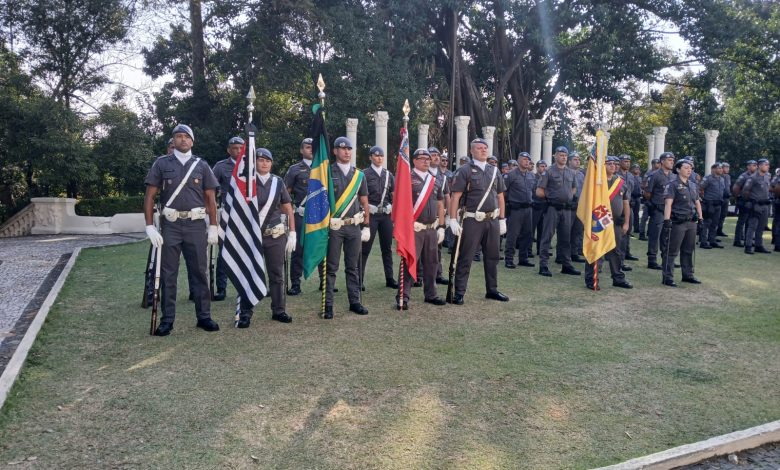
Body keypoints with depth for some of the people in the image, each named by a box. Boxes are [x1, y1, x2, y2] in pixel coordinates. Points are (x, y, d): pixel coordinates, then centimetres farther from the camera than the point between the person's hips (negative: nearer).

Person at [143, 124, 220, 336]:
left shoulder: (201, 165, 9)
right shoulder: (162, 164, 5)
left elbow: (210, 198, 9)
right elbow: (150, 196, 2)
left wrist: (213, 227, 3)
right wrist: (150, 226, -6)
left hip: (196, 224, 1)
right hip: (170, 224, -1)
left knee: (200, 272, 5)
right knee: (168, 274, 4)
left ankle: (204, 316, 13)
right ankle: (167, 320, 11)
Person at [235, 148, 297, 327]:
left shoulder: (278, 182, 6)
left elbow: (288, 209, 9)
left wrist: (292, 233, 4)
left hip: (275, 236, 2)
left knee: (277, 274, 8)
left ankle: (278, 310, 19)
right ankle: (245, 314, 8)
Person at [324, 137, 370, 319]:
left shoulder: (359, 175, 11)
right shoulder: (327, 172, -2)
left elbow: (364, 202, 13)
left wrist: (366, 227, 8)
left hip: (354, 227, 4)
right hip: (334, 227, -4)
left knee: (353, 267, 11)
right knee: (331, 268, 1)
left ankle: (355, 302, 18)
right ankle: (328, 305, 6)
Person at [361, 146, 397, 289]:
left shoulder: (389, 175, 12)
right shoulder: (365, 174, -1)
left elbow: (394, 196, 14)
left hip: (386, 215, 4)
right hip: (371, 214, -4)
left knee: (387, 248, 10)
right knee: (365, 248, -3)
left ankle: (390, 279, 17)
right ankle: (359, 280, 3)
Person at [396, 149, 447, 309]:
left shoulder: (436, 181, 13)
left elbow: (440, 205, 18)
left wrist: (441, 227, 13)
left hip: (432, 229, 6)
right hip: (414, 228, -6)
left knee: (431, 263, 12)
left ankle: (430, 295, 25)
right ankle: (403, 297, -1)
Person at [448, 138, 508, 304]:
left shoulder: (494, 170, 12)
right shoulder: (464, 170, -5)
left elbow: (500, 196, 16)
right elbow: (455, 197, -9)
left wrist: (502, 219, 12)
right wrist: (453, 220, -16)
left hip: (493, 220, 6)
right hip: (473, 221, -5)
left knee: (492, 257, 13)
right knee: (465, 258, -1)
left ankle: (492, 290, 25)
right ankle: (459, 293, 5)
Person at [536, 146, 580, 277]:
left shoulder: (572, 172, 12)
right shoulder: (549, 172, -3)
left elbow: (574, 188, 26)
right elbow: (539, 191, -5)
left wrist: (569, 197, 12)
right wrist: (550, 197, 1)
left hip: (566, 208, 5)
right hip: (552, 208, -5)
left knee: (565, 238, 10)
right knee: (547, 236, -4)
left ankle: (566, 265, 18)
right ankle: (543, 266, -2)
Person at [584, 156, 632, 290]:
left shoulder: (621, 182, 10)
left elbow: (626, 203, 14)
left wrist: (626, 223, 9)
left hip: (616, 223, 5)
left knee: (615, 251, 13)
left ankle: (618, 278, 23)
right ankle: (591, 280, 3)